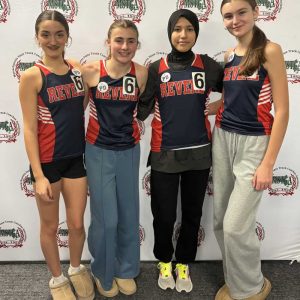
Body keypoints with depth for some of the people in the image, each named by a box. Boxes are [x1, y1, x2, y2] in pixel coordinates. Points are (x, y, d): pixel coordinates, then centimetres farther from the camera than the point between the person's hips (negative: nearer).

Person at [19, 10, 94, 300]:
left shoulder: (78, 69, 3)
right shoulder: (32, 76, -11)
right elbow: (29, 128, -13)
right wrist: (38, 175, -16)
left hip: (76, 157, 4)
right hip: (47, 161, -4)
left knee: (77, 224, 14)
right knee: (50, 226, 13)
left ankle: (76, 269, 42)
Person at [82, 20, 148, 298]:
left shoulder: (142, 73, -6)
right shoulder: (91, 71, -9)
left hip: (129, 151, 2)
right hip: (98, 151, -2)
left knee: (129, 215, 12)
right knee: (105, 218, 3)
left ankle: (126, 270, 35)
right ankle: (103, 273, 29)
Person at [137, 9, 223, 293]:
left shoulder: (207, 65, 2)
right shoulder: (156, 69, -1)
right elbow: (141, 110, -7)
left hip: (199, 152, 2)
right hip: (164, 154, -1)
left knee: (192, 213, 12)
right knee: (164, 214, 7)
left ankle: (183, 265, 35)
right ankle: (164, 263, 34)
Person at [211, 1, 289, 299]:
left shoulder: (270, 51, -8)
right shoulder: (228, 56, 10)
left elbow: (282, 111, -12)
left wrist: (268, 163, -15)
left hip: (253, 143, -6)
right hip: (222, 140, 6)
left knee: (236, 226, -5)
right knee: (220, 222, 11)